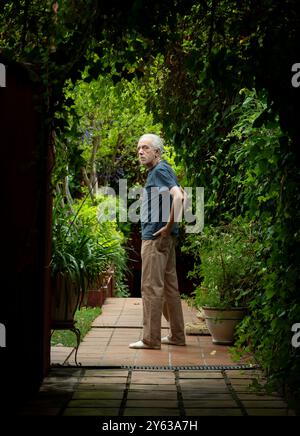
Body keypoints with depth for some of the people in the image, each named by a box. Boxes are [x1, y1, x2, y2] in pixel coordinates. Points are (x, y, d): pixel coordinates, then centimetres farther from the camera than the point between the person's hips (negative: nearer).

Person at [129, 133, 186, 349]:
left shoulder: (160, 170, -12)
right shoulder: (162, 170, 18)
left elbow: (178, 196, -26)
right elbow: (180, 195, 28)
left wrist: (168, 225, -21)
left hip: (156, 237, -10)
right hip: (165, 238, 10)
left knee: (151, 286, -7)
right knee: (169, 285, 13)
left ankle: (151, 338, -4)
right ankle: (177, 335, 18)